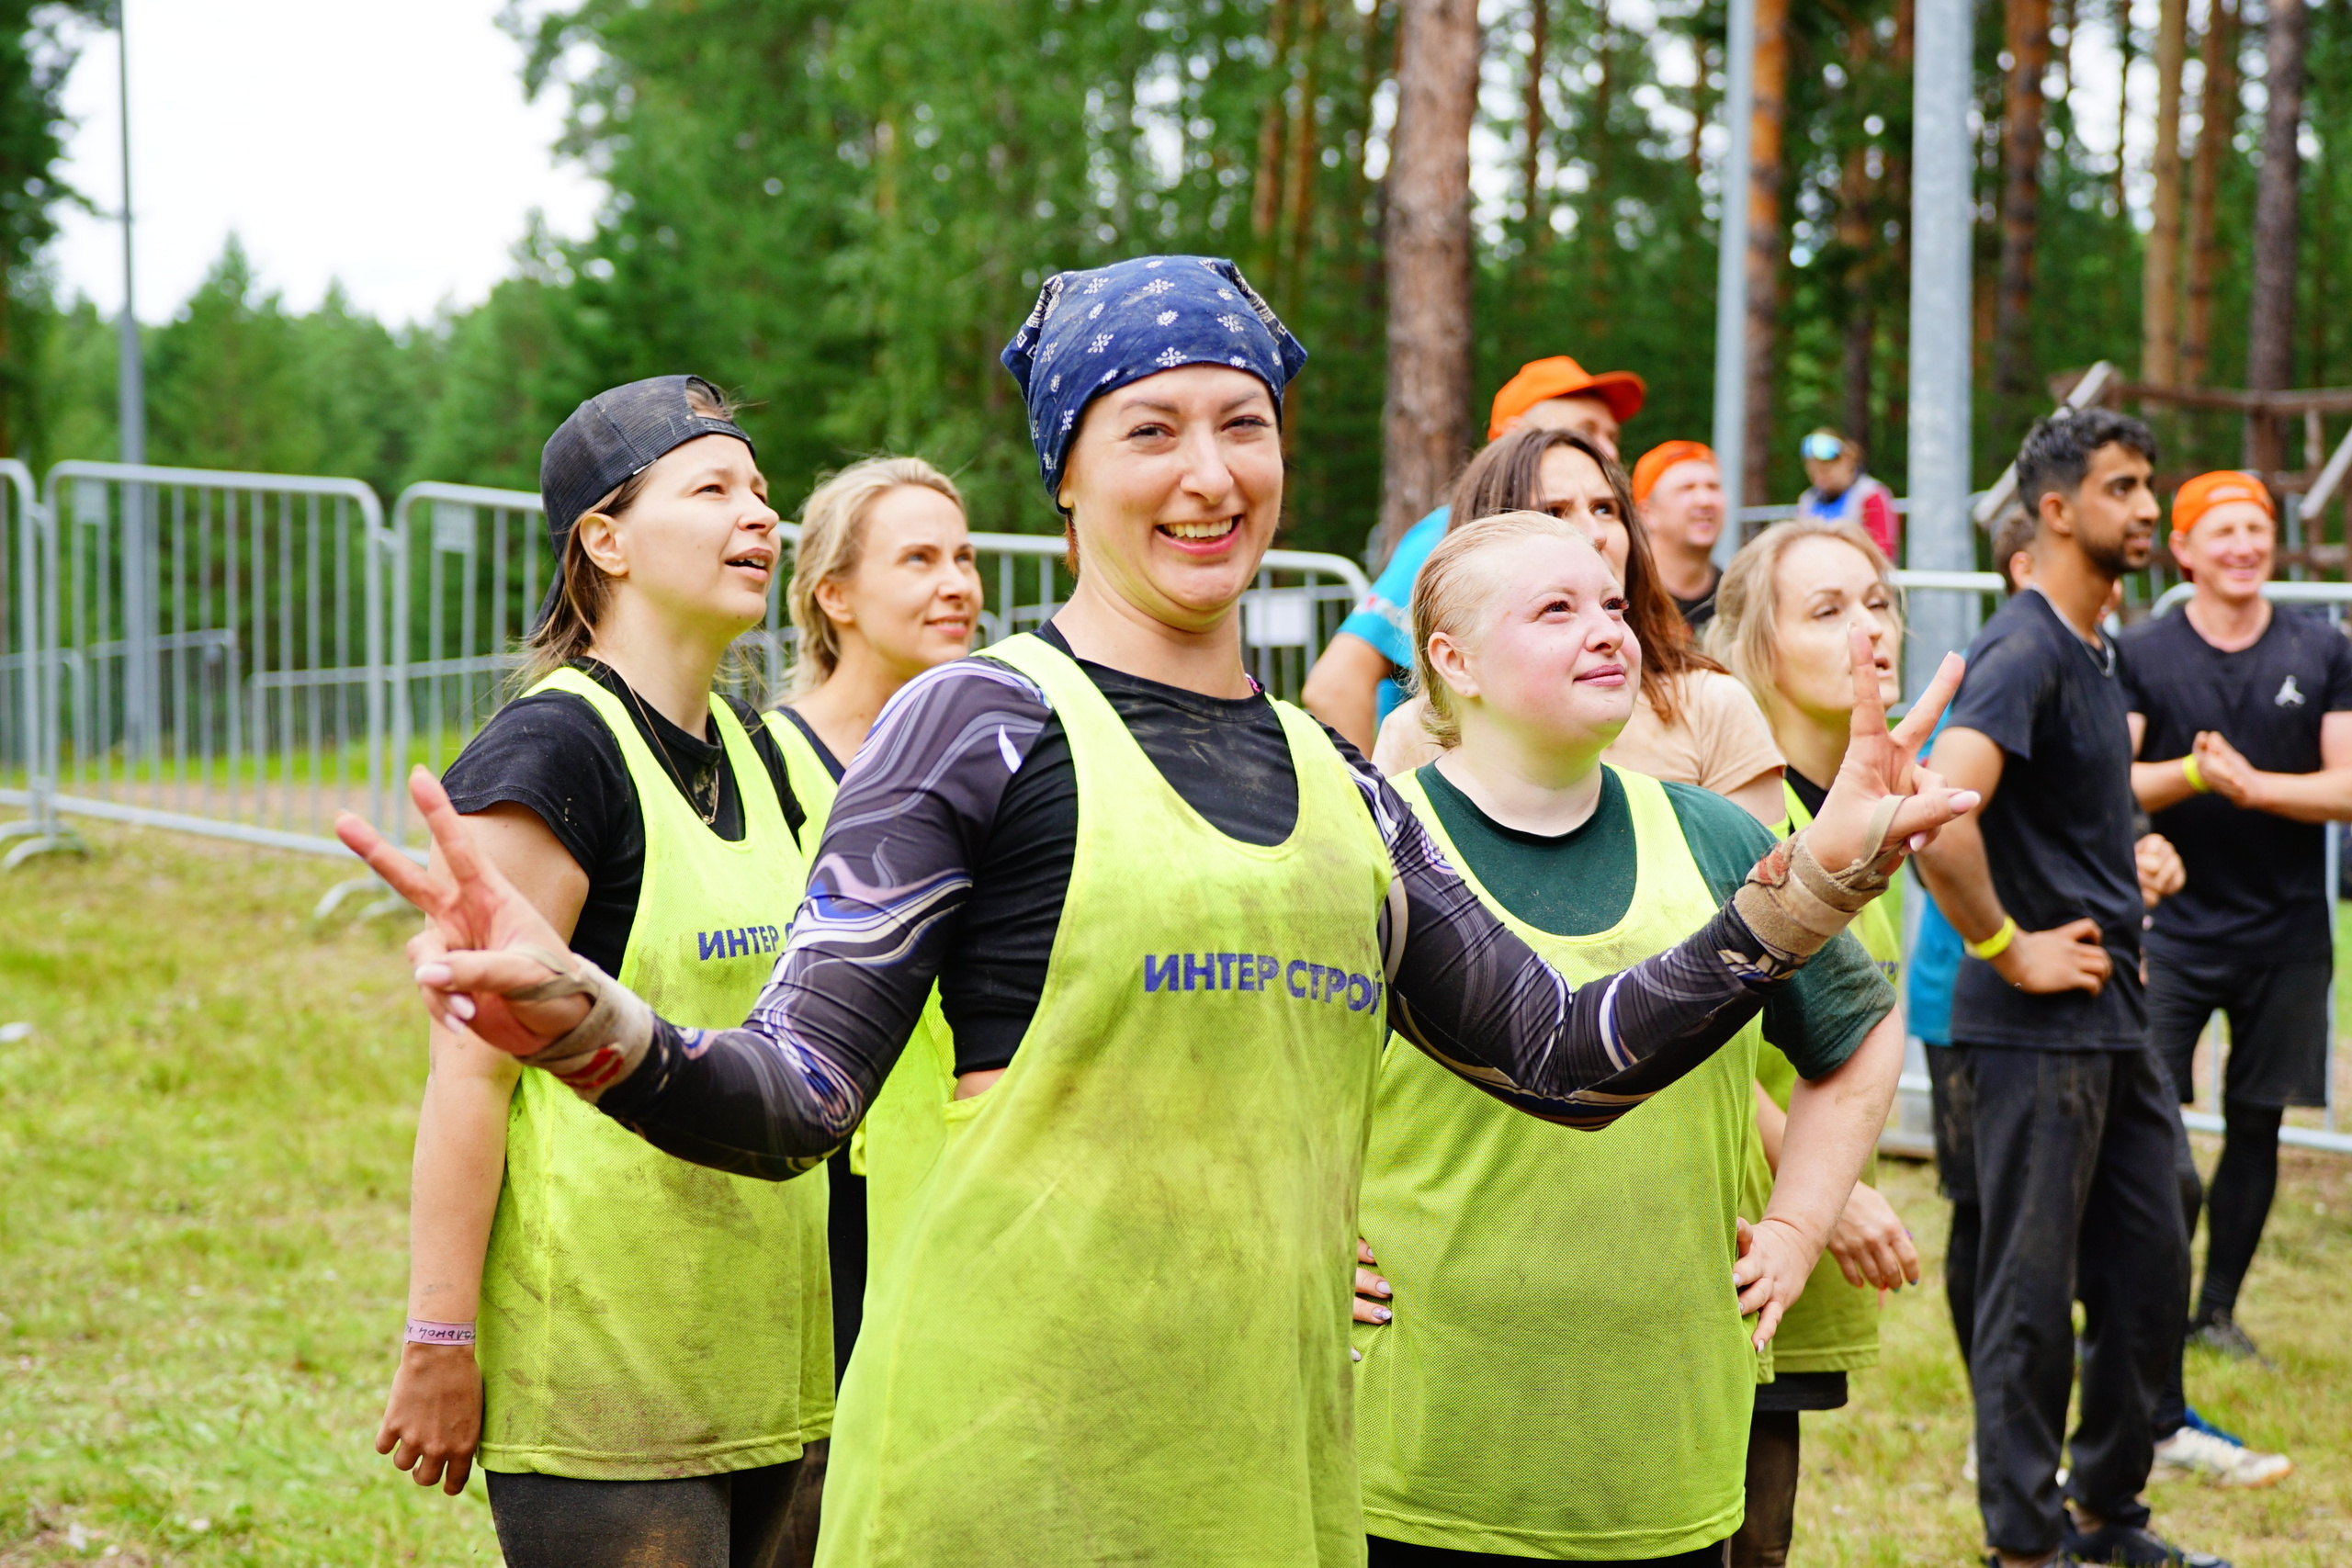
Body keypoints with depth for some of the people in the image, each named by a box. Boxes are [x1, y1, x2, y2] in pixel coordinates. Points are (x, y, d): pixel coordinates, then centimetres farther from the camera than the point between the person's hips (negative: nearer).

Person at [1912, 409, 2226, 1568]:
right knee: (2034, 1290, -1)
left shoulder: (2095, 648, 13)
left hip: (2114, 1019, 9)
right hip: (2037, 1030, -9)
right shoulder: (2023, 652, -17)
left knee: (2149, 1276, 14)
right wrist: (2009, 950, -21)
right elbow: (1936, 819, -31)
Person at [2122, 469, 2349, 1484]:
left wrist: (2254, 784, -16)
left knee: (2256, 1127, 11)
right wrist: (2191, 773, -23)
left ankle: (2216, 1308, 31)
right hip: (2172, 931, -3)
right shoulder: (2140, 656, 0)